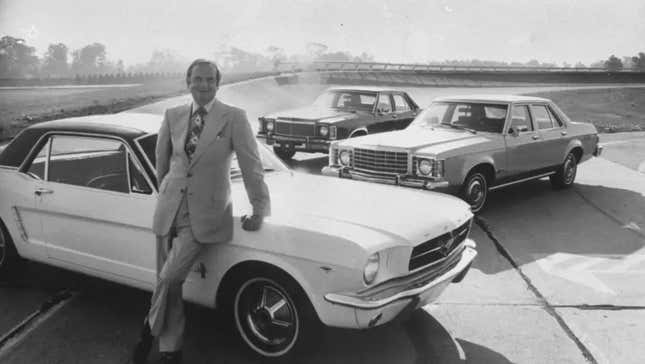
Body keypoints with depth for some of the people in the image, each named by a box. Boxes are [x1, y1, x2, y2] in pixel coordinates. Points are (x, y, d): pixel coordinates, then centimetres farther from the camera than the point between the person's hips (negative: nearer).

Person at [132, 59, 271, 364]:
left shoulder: (234, 118, -7)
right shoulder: (173, 116, 4)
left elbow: (251, 166, -4)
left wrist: (259, 210, -3)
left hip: (204, 214, -3)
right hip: (170, 210, 4)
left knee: (169, 278, -14)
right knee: (169, 282, 7)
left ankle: (151, 329, 15)